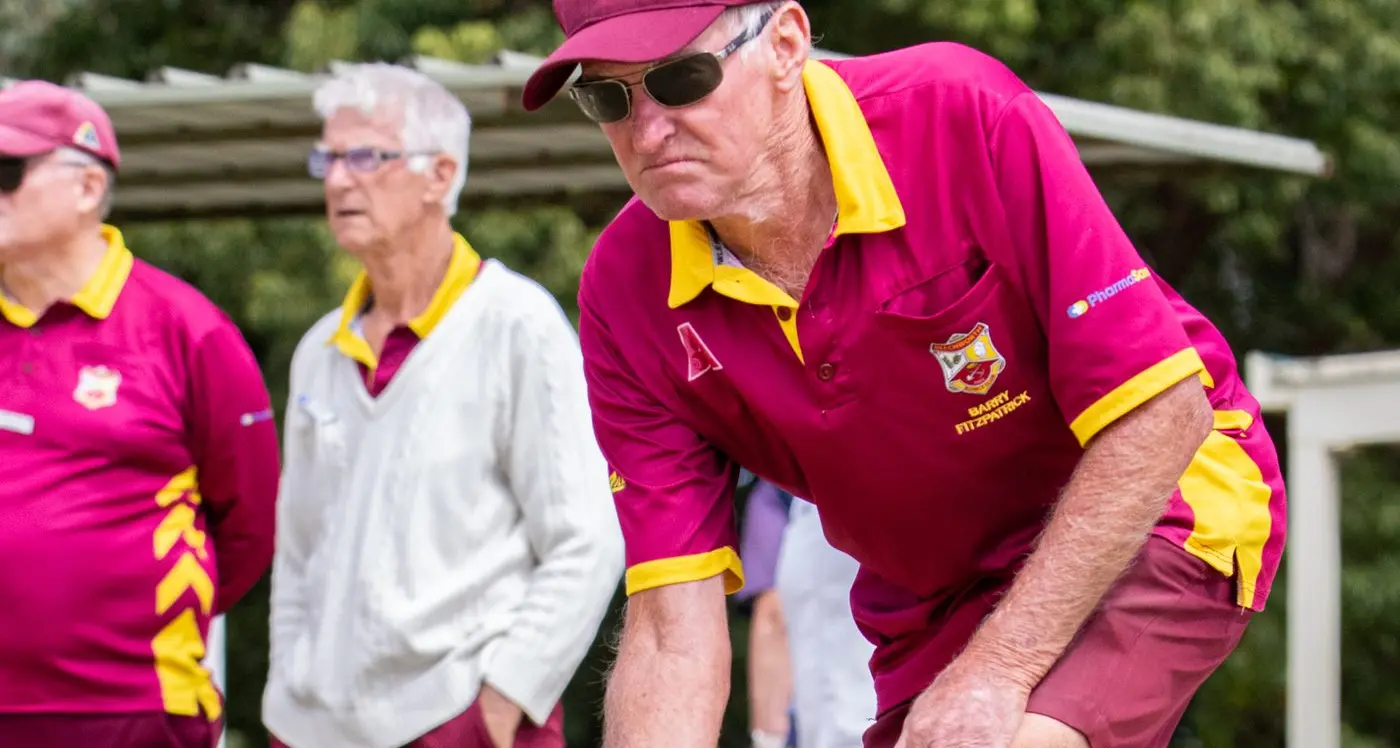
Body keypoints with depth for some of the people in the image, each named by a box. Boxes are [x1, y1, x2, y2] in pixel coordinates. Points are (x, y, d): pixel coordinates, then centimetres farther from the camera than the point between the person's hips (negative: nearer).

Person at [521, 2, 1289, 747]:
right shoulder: (626, 293, -14)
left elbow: (1164, 413, -24)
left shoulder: (965, 116, -26)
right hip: (933, 606, 5)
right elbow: (673, 635, -15)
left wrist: (997, 670, -25)